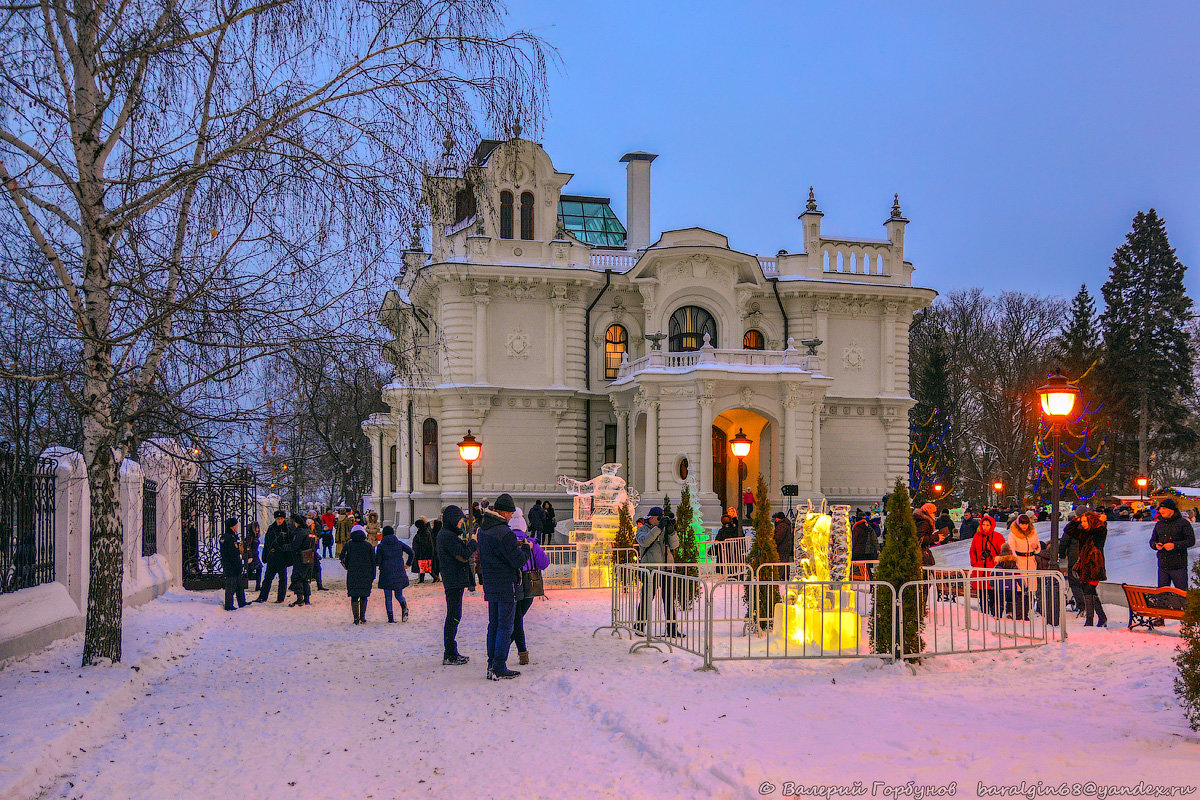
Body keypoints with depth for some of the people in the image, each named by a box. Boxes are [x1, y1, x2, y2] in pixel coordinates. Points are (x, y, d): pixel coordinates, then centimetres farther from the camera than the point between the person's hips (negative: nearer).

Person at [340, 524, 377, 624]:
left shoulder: (349, 545, 0)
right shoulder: (368, 545, 2)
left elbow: (343, 559, 0)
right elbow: (373, 561, 4)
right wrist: (373, 576, 10)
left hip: (353, 574, -1)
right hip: (366, 574, 1)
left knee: (354, 597, 4)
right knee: (364, 597, 11)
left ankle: (356, 618, -3)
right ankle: (363, 617, 8)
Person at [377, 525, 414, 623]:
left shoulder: (381, 546, -4)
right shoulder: (399, 543, 4)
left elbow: (377, 561, -6)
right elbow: (411, 552, -3)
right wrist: (408, 564, 7)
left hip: (386, 574, -2)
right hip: (399, 573, 3)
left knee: (388, 597, 6)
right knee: (399, 594, 15)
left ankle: (390, 617, -2)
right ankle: (404, 606, -16)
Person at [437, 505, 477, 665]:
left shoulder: (444, 534, 17)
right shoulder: (448, 536, -16)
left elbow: (461, 554, 20)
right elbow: (463, 556, -19)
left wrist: (466, 543, 6)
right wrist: (473, 541, -8)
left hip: (453, 581, 11)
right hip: (454, 581, -11)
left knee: (453, 616, 15)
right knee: (453, 616, -8)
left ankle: (451, 653, 23)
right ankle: (449, 656, -6)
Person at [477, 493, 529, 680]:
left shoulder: (483, 530, 8)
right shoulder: (505, 533, -20)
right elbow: (518, 561, -19)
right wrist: (526, 548, 2)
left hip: (490, 586, 8)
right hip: (506, 586, -8)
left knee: (493, 625, 15)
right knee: (505, 627, -2)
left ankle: (491, 666, 20)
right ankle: (499, 669, 0)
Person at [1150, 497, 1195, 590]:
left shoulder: (1183, 523, -3)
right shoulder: (1159, 524, 13)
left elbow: (1191, 541, -9)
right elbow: (1152, 541, 17)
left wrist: (1175, 545, -22)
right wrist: (1156, 545, -7)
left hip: (1178, 566, -5)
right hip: (1163, 566, 5)